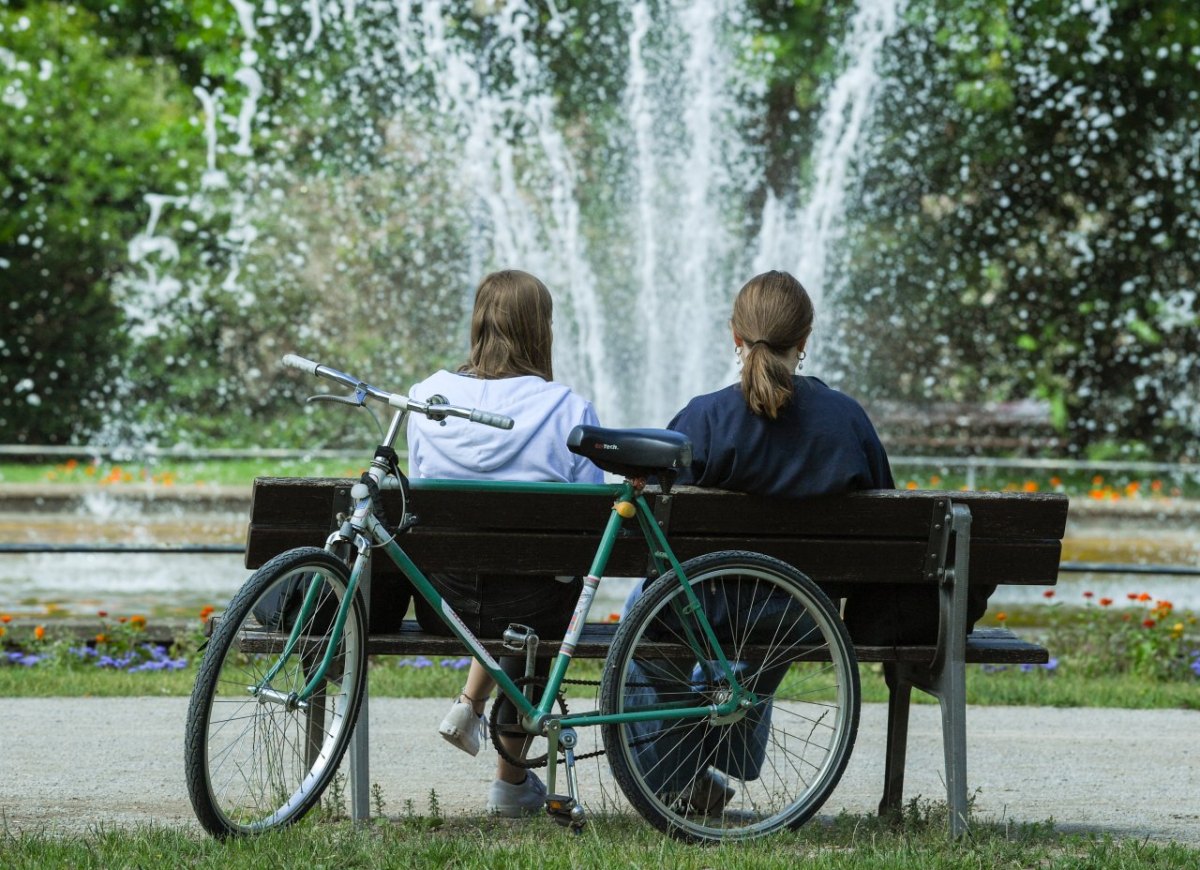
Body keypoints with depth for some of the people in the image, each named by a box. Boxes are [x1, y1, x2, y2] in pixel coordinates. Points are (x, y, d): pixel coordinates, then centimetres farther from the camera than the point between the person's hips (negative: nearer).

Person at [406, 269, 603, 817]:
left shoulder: (428, 396, -4)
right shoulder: (568, 410, -11)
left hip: (442, 603, 3)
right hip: (536, 605, -3)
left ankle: (469, 705, 25)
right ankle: (512, 782, 40)